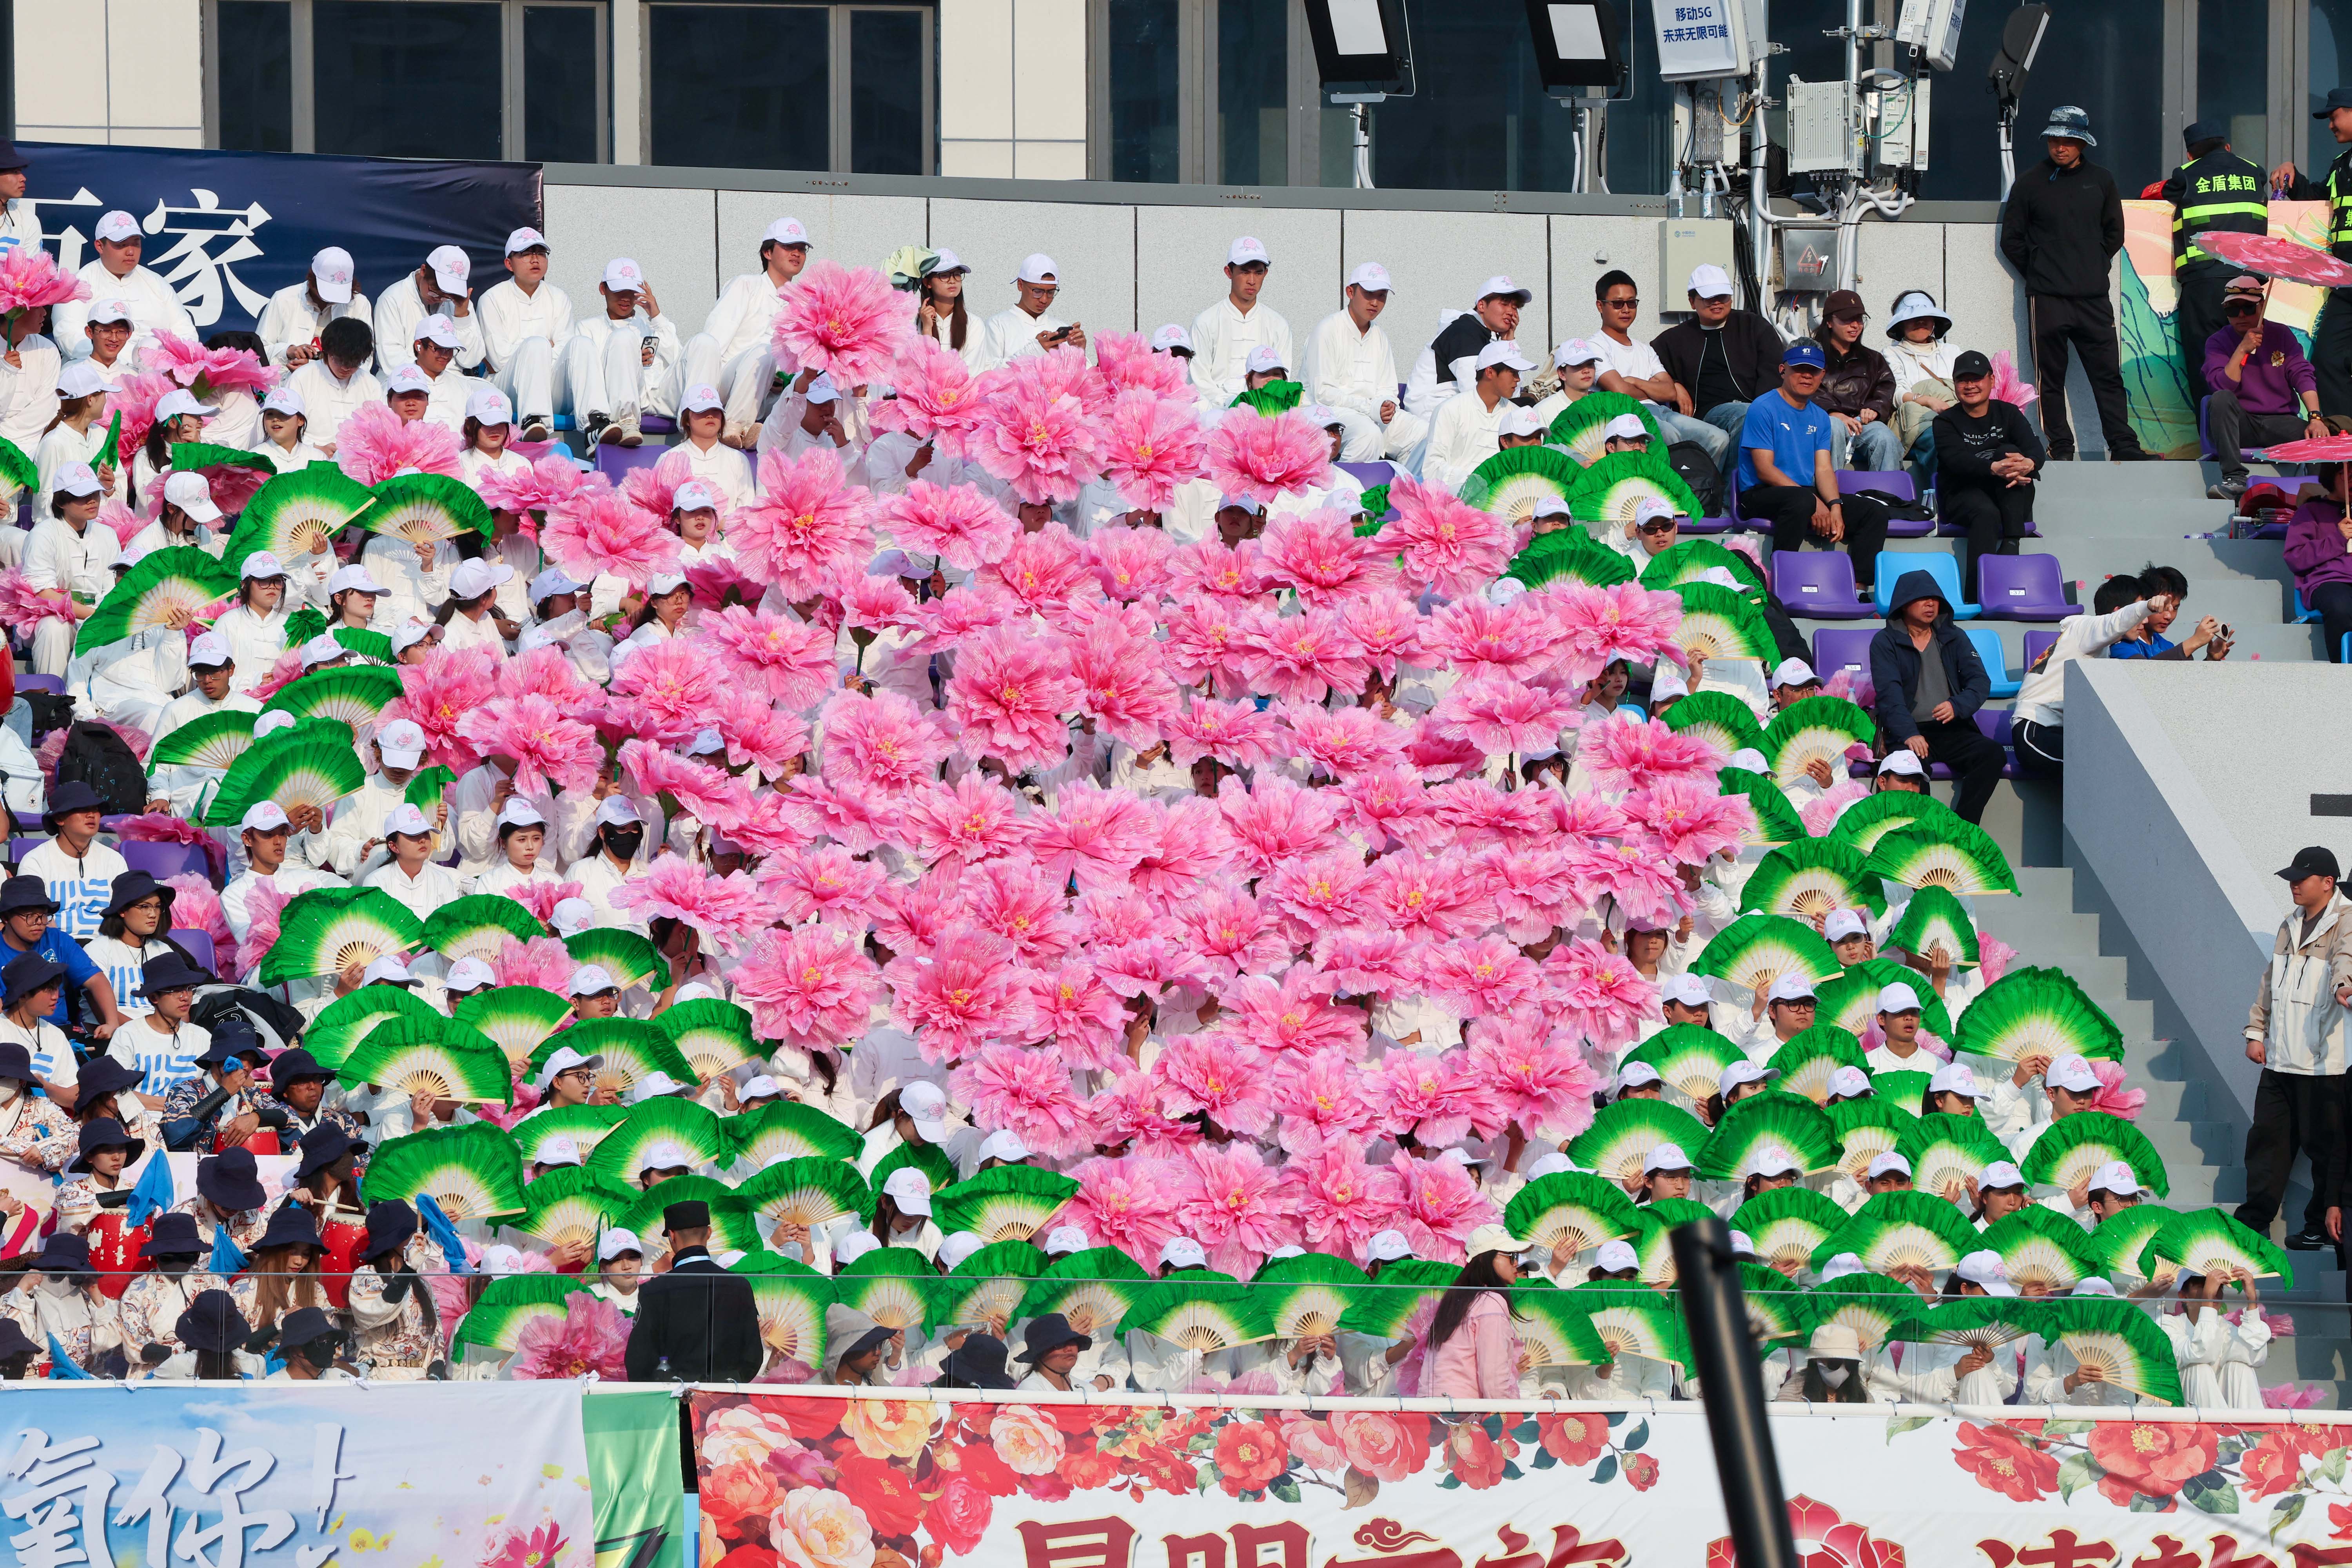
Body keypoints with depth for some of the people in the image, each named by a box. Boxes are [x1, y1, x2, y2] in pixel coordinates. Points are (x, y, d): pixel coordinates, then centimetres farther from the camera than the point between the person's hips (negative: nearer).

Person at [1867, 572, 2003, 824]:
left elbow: (1980, 681, 4)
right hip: (1908, 731, -3)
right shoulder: (1885, 642, 5)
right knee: (1912, 760, -38)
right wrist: (1908, 735, -26)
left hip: (1953, 731, 3)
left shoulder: (1954, 638, 16)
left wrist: (1957, 706, -18)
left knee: (1992, 753, -26)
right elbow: (1890, 694, -9)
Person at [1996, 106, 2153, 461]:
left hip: (2093, 298, 2)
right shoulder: (2030, 183, 3)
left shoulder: (2101, 182, 10)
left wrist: (2096, 267, 10)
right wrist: (2038, 274, 3)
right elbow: (2012, 240, 7)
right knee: (2051, 377, -1)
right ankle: (2060, 448, 4)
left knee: (2108, 375, 1)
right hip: (2046, 299, -2)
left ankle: (2124, 448, 2)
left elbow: (2114, 233, 19)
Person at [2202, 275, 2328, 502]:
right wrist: (2242, 350, -17)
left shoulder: (2280, 335, 9)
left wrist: (2315, 417, -17)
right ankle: (2234, 480, -41)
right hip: (2241, 426, 0)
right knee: (2221, 399, -34)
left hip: (2280, 421, 0)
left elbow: (2303, 375, -2)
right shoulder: (2218, 343, 4)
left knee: (2320, 436, -30)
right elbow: (2222, 387, -11)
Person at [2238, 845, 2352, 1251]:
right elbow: (2270, 981, 22)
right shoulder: (2291, 925, 16)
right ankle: (2255, 1217, 17)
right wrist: (2256, 1031, 17)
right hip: (2280, 1060, 8)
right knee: (2267, 1136, 10)